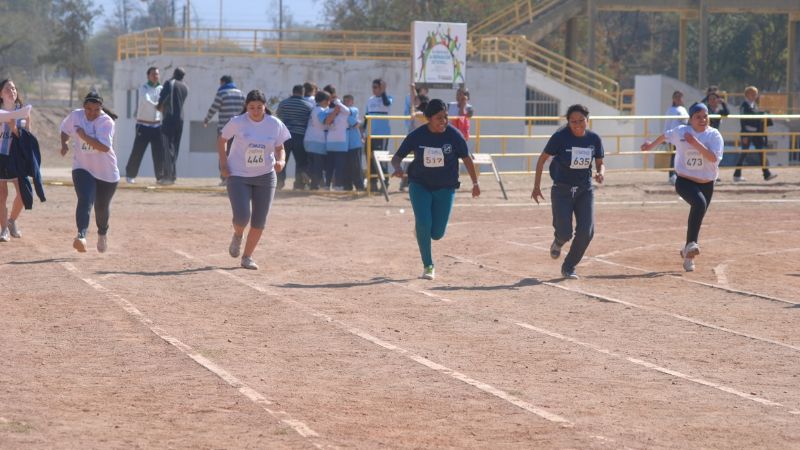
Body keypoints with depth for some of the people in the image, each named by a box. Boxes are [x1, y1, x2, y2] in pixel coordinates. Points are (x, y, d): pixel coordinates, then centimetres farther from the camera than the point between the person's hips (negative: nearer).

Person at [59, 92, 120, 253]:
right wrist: (64, 144, -3)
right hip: (82, 169, 1)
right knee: (85, 201, -23)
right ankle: (81, 236, -39)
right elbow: (65, 130, 16)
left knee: (102, 207, 14)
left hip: (106, 172, -1)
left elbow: (104, 147, -29)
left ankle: (102, 234, 44)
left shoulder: (106, 122, -17)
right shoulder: (75, 116, -4)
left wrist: (84, 136, -33)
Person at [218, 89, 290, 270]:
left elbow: (280, 148, 6)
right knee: (242, 216, -17)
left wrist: (281, 161, -16)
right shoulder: (237, 123, -10)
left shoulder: (275, 124, -5)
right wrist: (223, 164, -5)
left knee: (259, 222, 1)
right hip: (238, 176, -2)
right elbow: (222, 140, 5)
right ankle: (238, 235, 20)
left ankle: (247, 257, 19)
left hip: (265, 176, 2)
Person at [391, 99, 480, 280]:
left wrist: (475, 183, 3)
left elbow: (466, 158, -1)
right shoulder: (417, 136, -12)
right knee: (423, 224, -18)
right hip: (420, 185, 0)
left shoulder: (453, 135, -13)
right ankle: (428, 266, -1)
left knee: (437, 233, -1)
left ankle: (421, 226, 37)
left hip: (445, 188, 0)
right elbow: (397, 157, -5)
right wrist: (398, 168, -27)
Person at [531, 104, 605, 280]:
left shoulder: (594, 139, -2)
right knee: (565, 233, -11)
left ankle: (569, 266, 12)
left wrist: (601, 173, -14)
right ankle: (559, 241, 29)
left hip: (585, 190, 3)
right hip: (562, 190, -3)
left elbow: (600, 163, 10)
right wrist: (536, 186, -5)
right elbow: (542, 159, -4)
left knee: (586, 231, -9)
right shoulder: (560, 137, -13)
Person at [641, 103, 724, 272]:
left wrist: (696, 143, -25)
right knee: (699, 202, -32)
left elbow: (713, 158, -19)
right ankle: (691, 244, -33)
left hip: (706, 185, 2)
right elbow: (665, 136, 21)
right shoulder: (680, 132, -1)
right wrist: (651, 145, 35)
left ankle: (688, 254, 29)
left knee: (697, 219, 8)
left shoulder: (714, 135, -5)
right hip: (685, 181, -2)